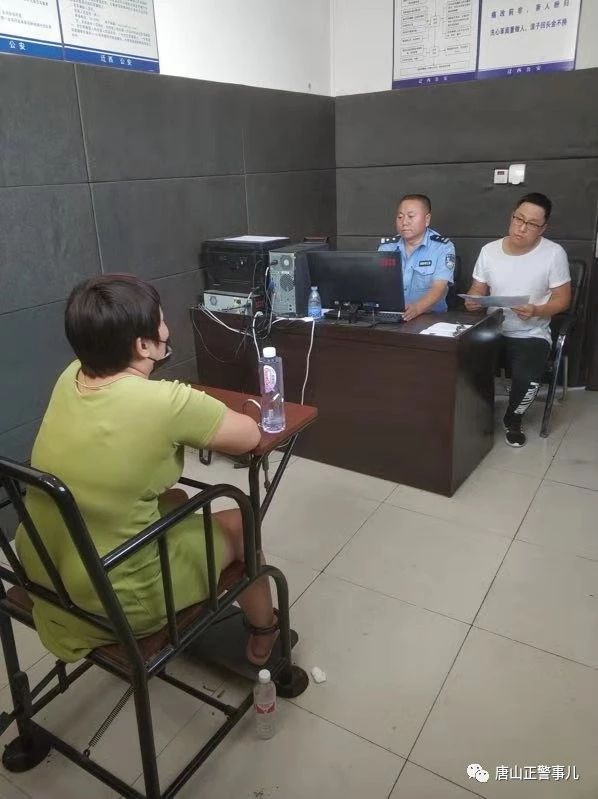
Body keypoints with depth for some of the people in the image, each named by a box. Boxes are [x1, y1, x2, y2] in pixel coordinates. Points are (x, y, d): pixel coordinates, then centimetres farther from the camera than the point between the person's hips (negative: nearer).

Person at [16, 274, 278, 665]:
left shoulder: (71, 377, -7)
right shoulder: (164, 402, -29)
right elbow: (249, 436, -11)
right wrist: (198, 424, 6)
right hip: (113, 604, -7)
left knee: (175, 501, 27)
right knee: (240, 526, 14)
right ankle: (264, 636, 42)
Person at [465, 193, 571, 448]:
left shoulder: (554, 253, -7)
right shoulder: (489, 250, 2)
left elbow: (562, 300, -4)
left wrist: (536, 311, -24)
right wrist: (472, 301, -15)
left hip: (532, 335, -2)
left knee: (527, 380, -30)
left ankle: (513, 420, 6)